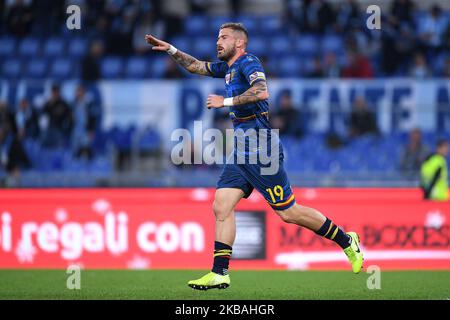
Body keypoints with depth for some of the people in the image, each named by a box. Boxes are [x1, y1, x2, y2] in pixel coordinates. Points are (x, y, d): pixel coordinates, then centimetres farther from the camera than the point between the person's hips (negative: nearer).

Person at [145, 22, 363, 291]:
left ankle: (346, 241, 9)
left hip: (261, 151, -9)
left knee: (288, 212, -5)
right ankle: (220, 274, 0)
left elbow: (261, 91, -31)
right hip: (241, 152, 9)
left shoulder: (248, 62, -12)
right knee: (222, 206, 0)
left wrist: (226, 101, -26)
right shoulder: (228, 67, 16)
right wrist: (170, 49, 19)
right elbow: (195, 66, 30)